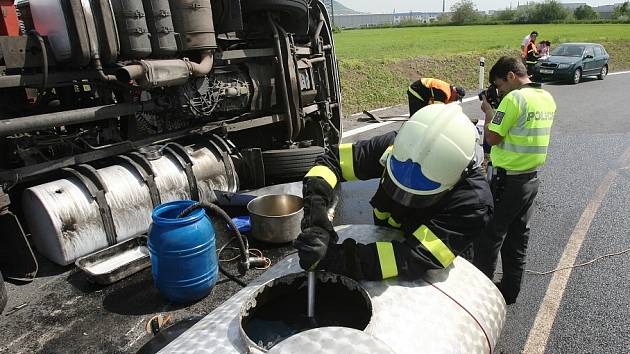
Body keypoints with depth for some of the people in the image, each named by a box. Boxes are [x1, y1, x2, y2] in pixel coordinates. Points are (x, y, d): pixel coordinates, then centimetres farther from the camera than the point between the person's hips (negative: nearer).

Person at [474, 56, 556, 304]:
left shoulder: (514, 98, -18)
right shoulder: (547, 98, 8)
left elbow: (492, 137, -17)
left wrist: (488, 111, -2)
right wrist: (499, 109, 12)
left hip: (508, 179, -8)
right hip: (532, 178, 8)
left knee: (490, 236, 4)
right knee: (518, 236, 16)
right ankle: (509, 291, 28)